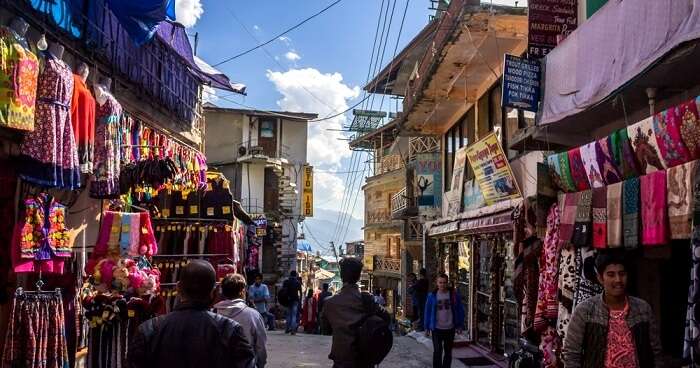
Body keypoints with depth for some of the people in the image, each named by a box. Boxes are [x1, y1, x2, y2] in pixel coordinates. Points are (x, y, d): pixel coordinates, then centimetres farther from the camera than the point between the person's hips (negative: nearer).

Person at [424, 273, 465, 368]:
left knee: (448, 352, 13)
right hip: (437, 328, -1)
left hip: (450, 328, 1)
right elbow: (427, 312, 3)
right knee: (437, 352, -9)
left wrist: (460, 325, 0)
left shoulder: (454, 294, -4)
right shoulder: (432, 296, -4)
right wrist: (426, 327, 4)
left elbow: (460, 310, 3)